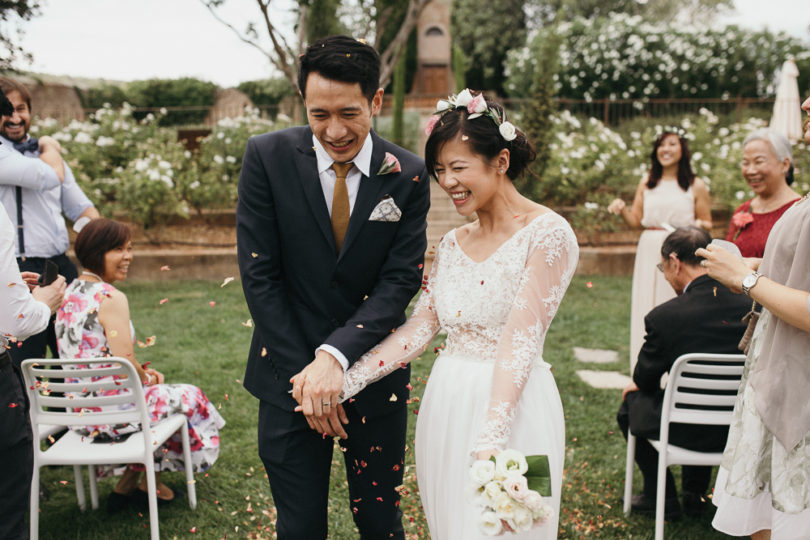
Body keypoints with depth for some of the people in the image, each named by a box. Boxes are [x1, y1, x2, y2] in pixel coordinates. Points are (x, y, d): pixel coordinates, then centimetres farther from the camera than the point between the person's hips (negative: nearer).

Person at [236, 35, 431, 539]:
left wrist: (336, 356, -20)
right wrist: (305, 374, -12)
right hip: (290, 376, 0)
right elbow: (259, 275, -9)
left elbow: (400, 281, -8)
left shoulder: (408, 175, -5)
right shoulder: (268, 156, -8)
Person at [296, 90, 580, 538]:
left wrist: (489, 444, -25)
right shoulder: (452, 244, 10)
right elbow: (418, 329, 3)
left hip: (511, 409, -6)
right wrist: (342, 382, -7)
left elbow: (519, 342, -19)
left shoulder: (547, 234, -11)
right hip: (445, 407, 6)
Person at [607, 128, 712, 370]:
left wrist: (698, 225, -14)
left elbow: (708, 224, 8)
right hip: (649, 253, 3)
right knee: (647, 312, 3)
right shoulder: (647, 183, 12)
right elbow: (635, 220, 11)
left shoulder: (696, 186, 4)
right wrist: (622, 209, -8)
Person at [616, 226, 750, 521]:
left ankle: (661, 497, 31)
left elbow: (645, 379, -8)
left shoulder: (663, 316, -22)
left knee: (631, 404, 23)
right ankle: (695, 493, 44)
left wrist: (637, 384, 18)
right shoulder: (751, 304, -10)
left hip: (691, 432, -5)